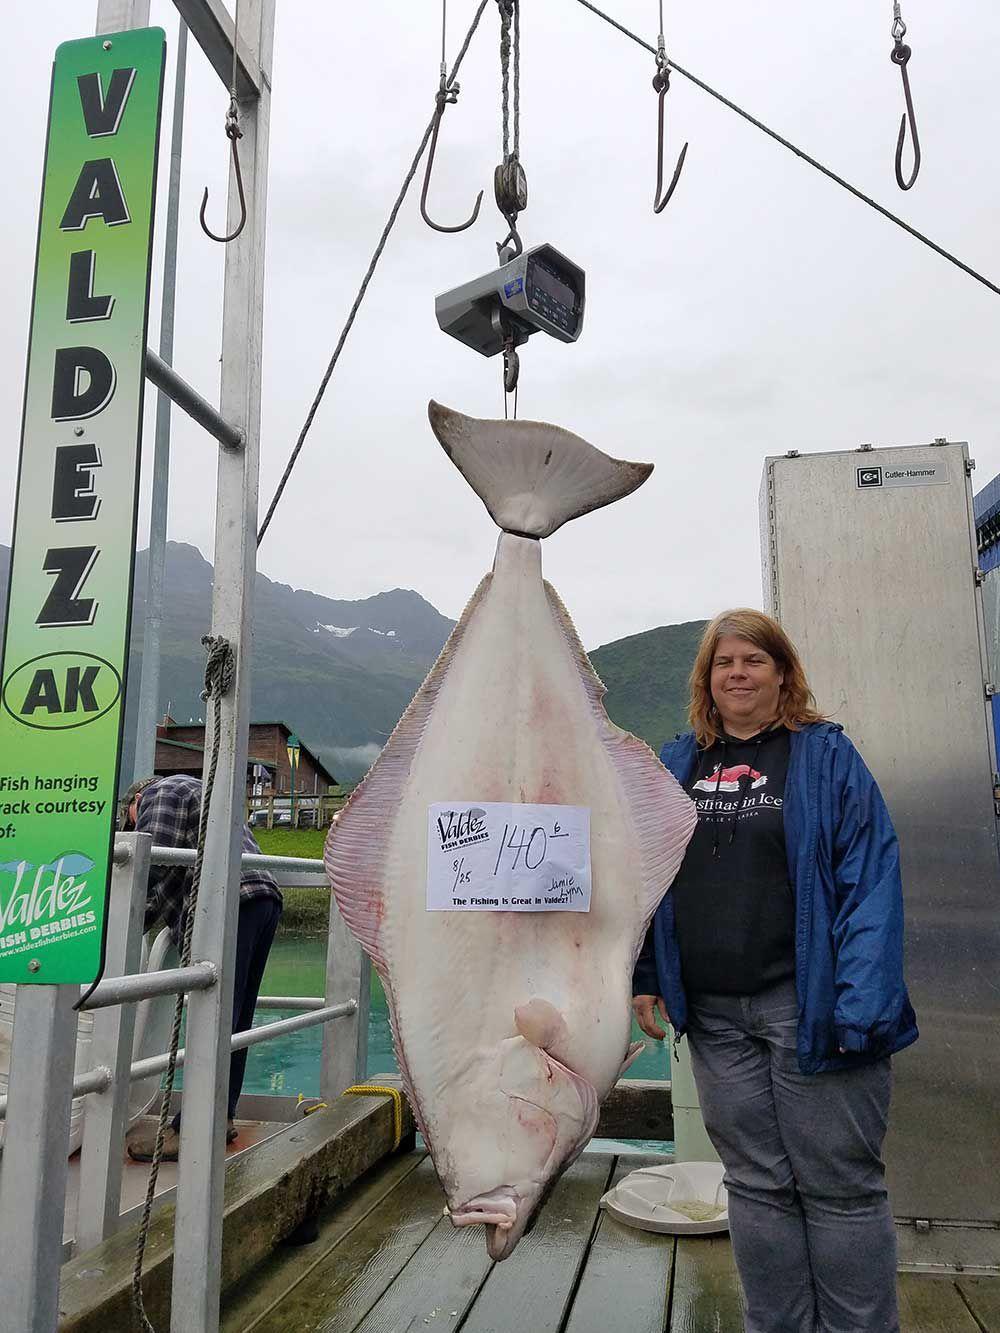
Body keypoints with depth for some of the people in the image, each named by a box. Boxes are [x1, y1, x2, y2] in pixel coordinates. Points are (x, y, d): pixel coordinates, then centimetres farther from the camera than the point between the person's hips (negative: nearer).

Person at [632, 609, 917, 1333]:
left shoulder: (827, 754, -3)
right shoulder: (677, 764, 9)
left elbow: (871, 879, -9)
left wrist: (860, 1002, -17)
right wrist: (644, 976, 6)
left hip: (807, 1004, -4)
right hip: (715, 1014, 4)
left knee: (840, 1188, 7)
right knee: (757, 1187, 15)